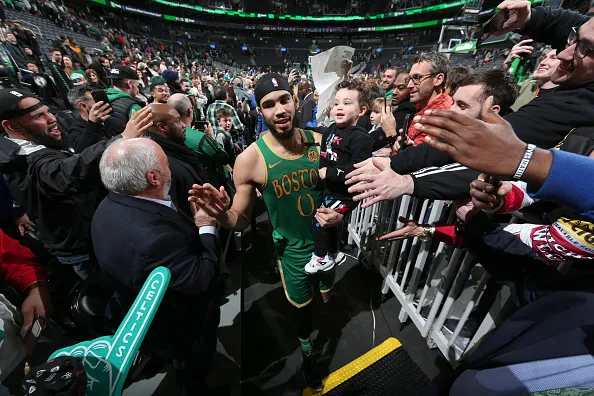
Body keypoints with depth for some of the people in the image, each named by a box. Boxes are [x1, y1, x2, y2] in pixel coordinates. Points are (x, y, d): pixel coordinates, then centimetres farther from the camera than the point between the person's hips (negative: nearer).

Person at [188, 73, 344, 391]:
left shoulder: (319, 141, -12)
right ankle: (307, 351, 59)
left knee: (331, 298, 29)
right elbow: (242, 221, -13)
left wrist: (341, 212, -18)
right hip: (294, 250, -2)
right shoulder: (250, 159, -20)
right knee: (302, 307, 23)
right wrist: (223, 214, -35)